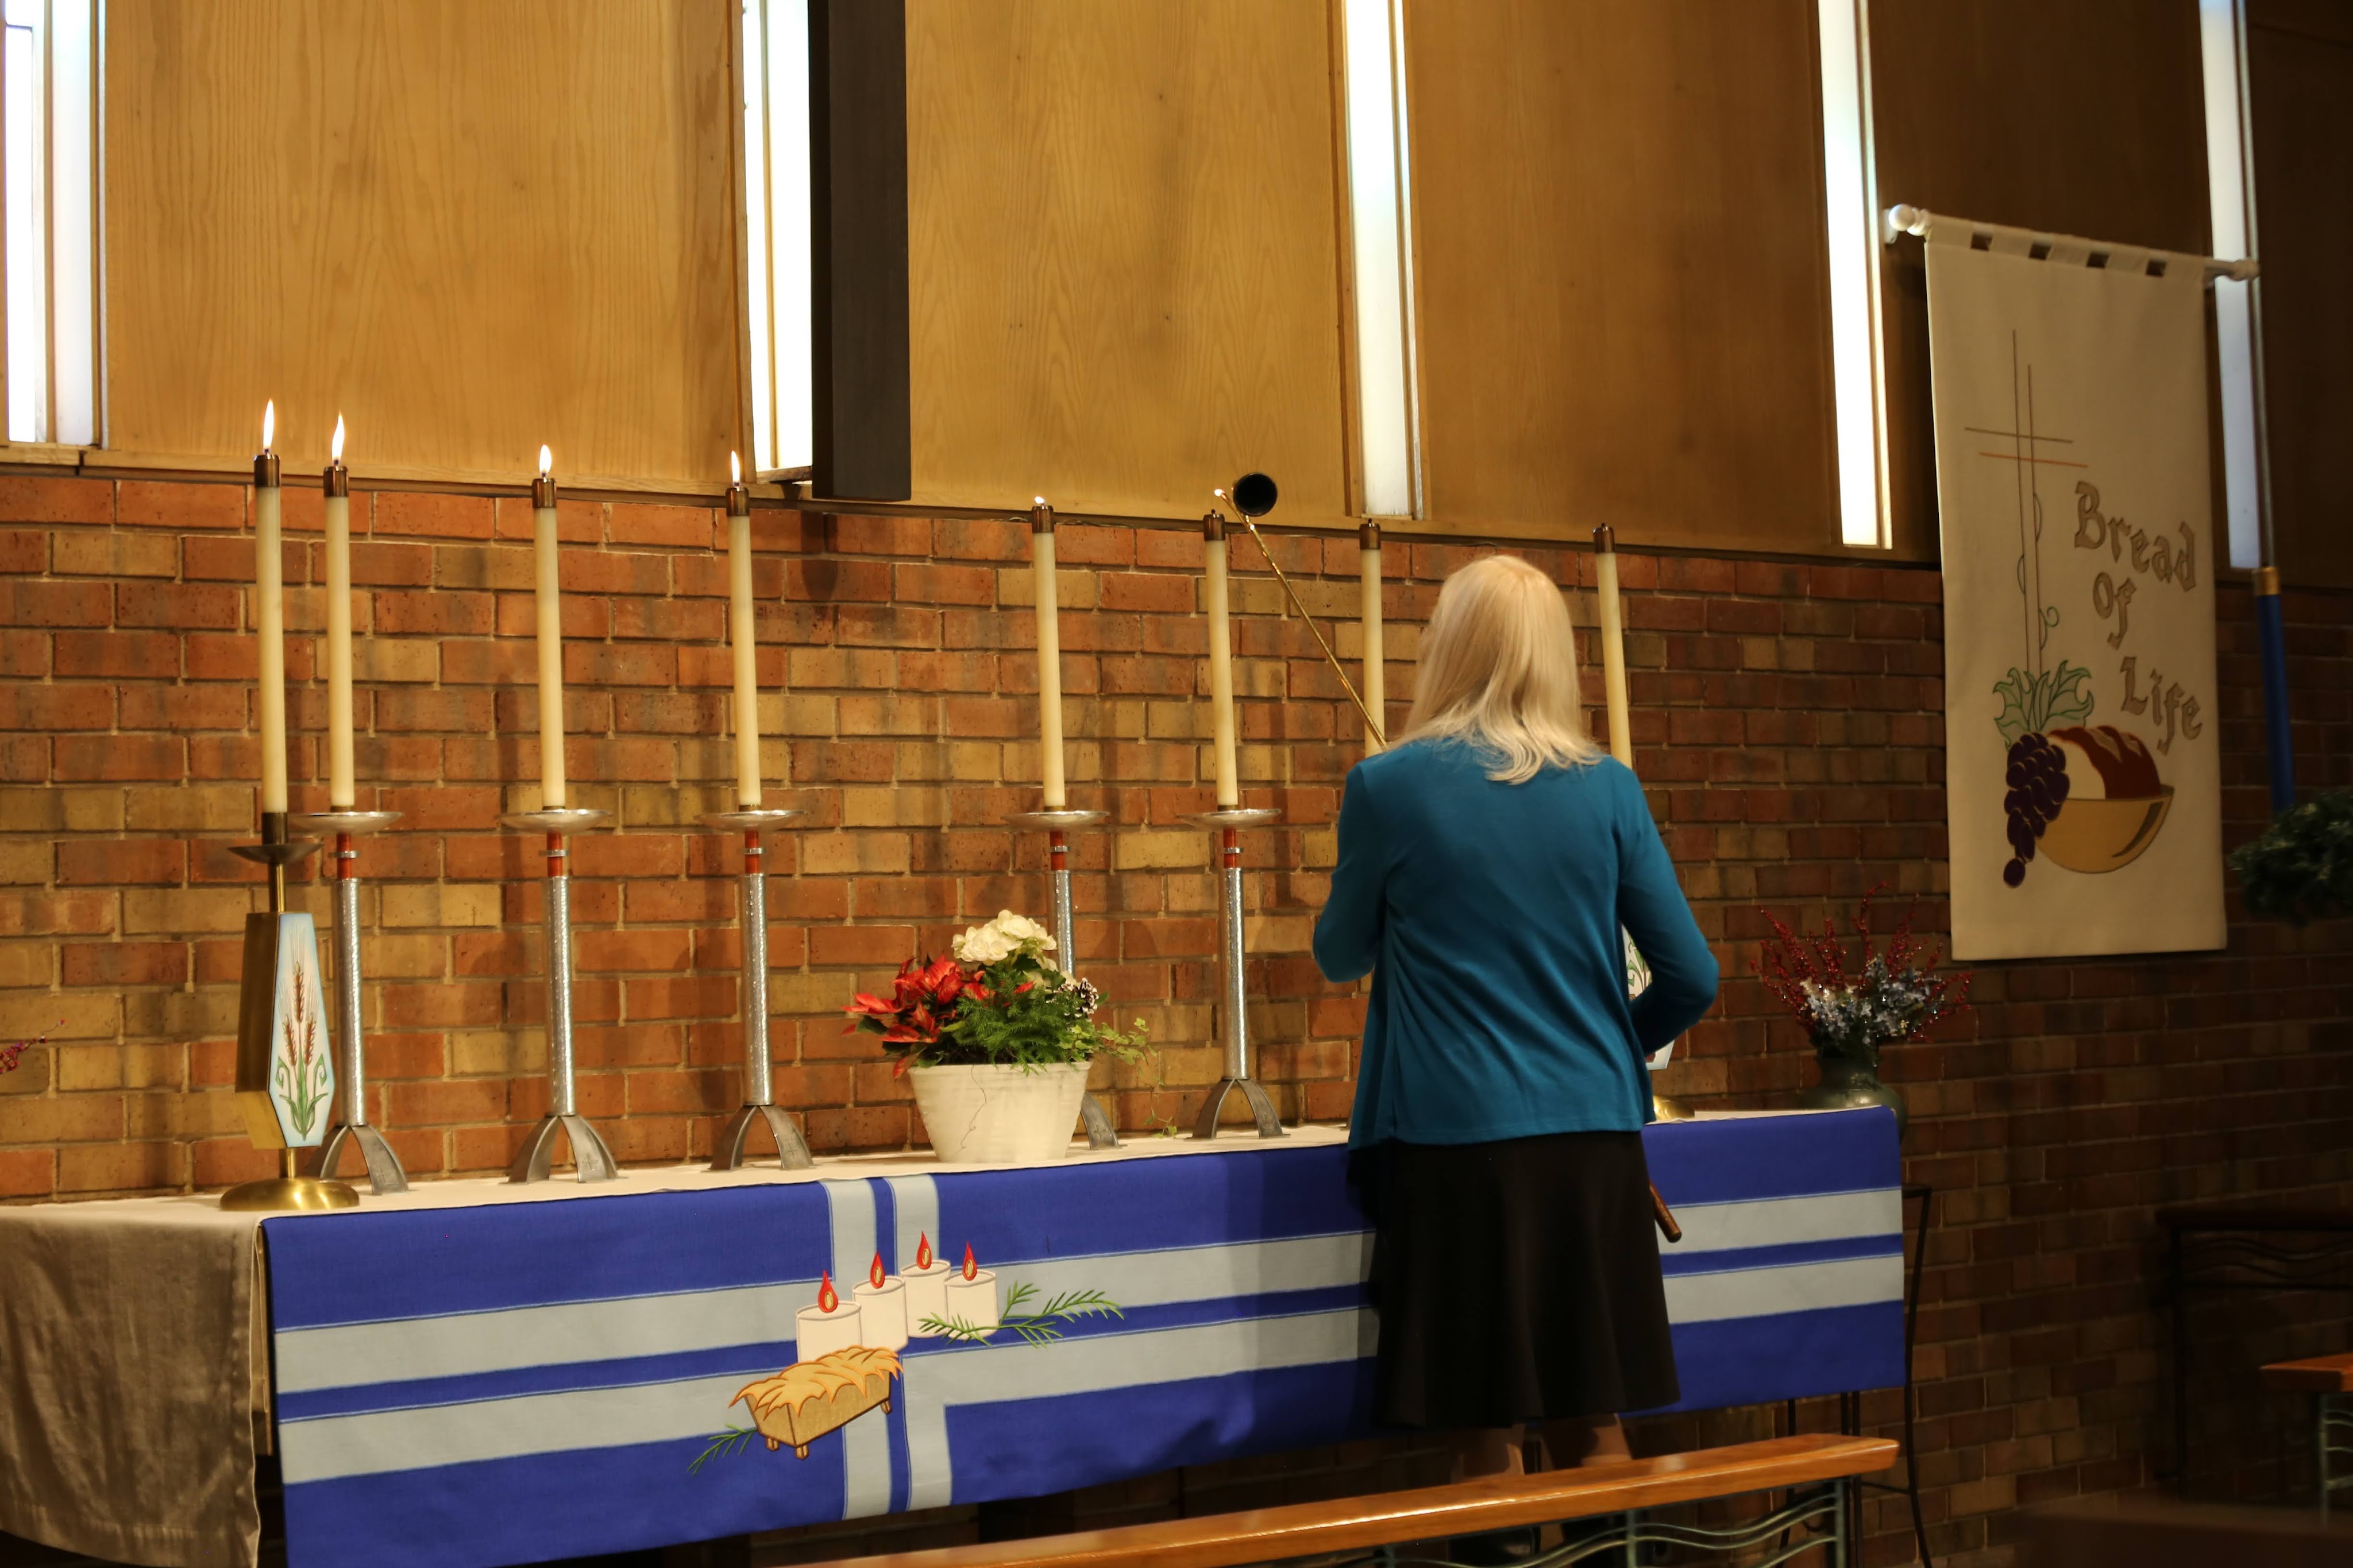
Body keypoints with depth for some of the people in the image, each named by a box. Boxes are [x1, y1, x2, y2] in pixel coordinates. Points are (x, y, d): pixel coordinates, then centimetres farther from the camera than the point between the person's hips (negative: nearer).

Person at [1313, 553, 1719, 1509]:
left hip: (1457, 1142, -3)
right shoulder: (1606, 788, 2)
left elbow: (1339, 956, 10)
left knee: (1486, 1436, 4)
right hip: (1594, 1139, 3)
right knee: (1594, 1426, 12)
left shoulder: (1389, 787, -5)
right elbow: (1691, 978, 4)